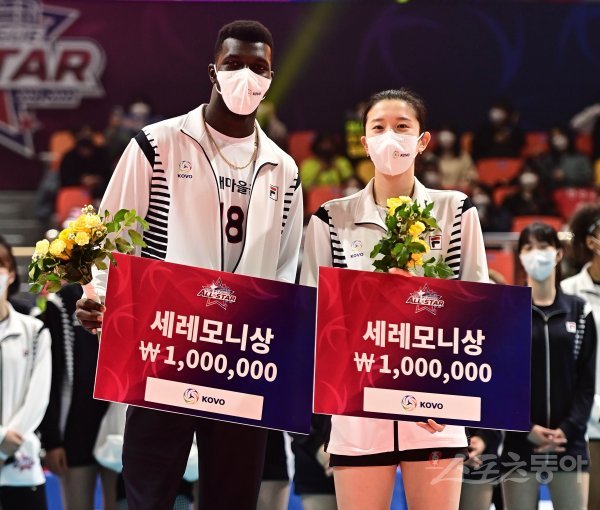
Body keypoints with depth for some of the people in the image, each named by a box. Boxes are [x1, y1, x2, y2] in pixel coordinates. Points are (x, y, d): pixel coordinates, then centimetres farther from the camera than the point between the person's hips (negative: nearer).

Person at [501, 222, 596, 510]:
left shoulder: (579, 311, 8)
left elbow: (587, 381, 4)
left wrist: (567, 429, -8)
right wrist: (526, 429, -13)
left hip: (569, 440, 2)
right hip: (518, 440, -2)